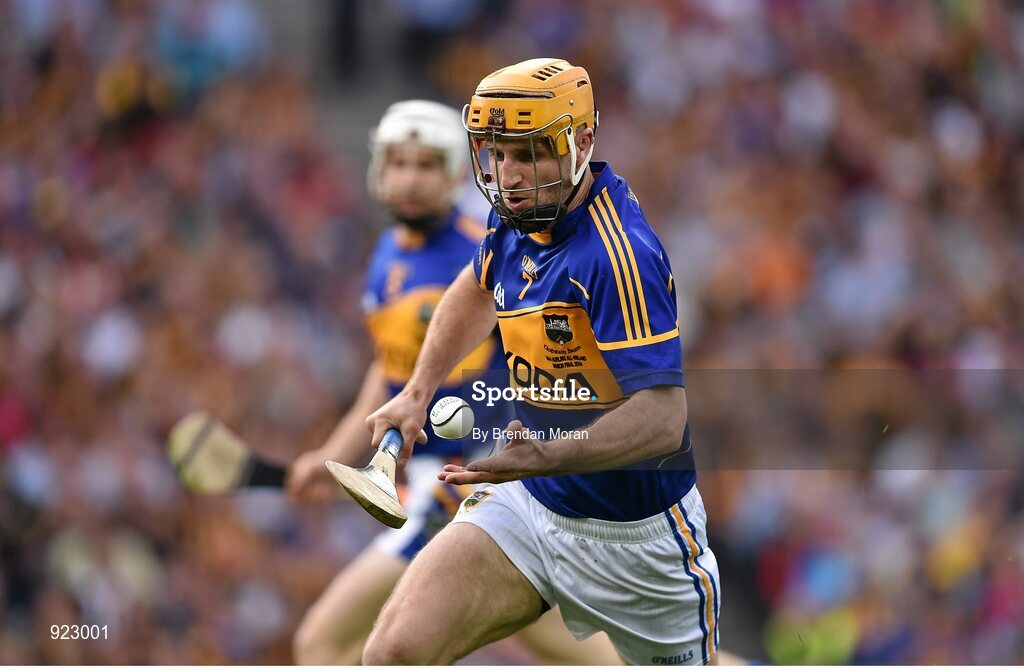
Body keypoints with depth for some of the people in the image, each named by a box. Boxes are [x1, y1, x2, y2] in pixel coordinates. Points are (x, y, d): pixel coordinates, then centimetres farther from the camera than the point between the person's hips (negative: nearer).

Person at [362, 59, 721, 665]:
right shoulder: (517, 217, 1)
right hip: (528, 503, 6)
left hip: (632, 535, -6)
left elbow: (663, 415, -32)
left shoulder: (618, 252, -24)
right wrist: (417, 394, 21)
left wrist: (546, 457, -45)